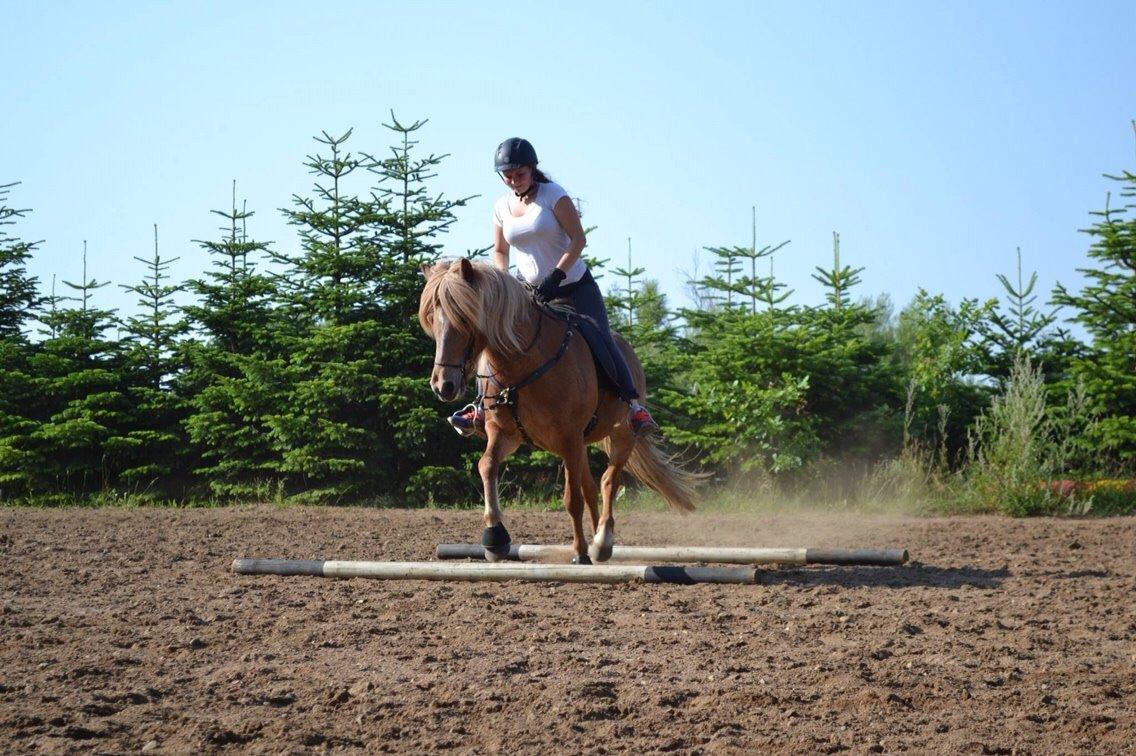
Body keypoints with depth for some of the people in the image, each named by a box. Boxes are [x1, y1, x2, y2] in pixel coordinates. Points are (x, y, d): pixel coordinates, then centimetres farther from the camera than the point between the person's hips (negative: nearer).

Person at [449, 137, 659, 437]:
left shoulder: (552, 194, -11)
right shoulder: (502, 206, 2)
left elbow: (578, 239, -16)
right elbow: (499, 252, 12)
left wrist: (556, 275, -26)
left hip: (574, 285, -4)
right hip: (531, 290, 4)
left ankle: (634, 405, -12)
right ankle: (485, 406, 2)